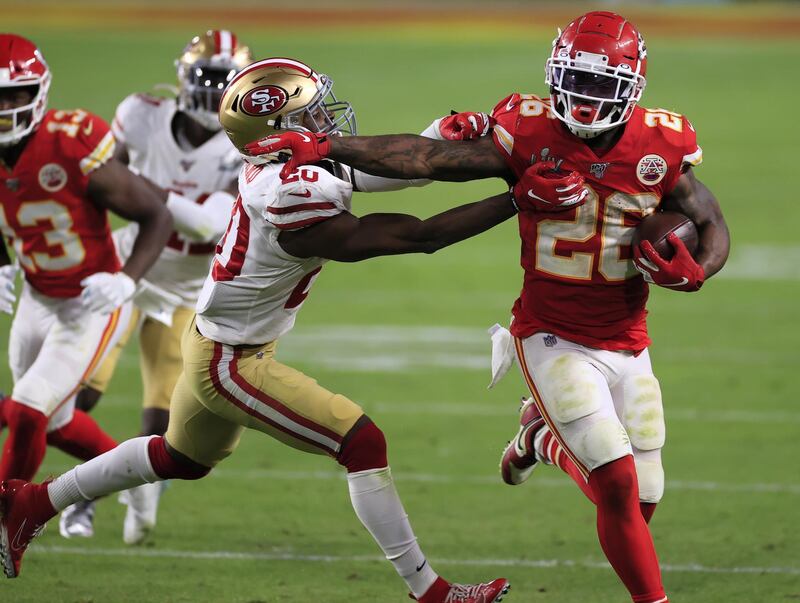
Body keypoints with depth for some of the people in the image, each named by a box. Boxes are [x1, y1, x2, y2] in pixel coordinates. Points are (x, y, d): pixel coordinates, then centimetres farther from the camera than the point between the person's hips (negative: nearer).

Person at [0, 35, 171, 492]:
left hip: (92, 307, -7)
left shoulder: (75, 150, -26)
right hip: (37, 301, 7)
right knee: (53, 422, 21)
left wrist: (126, 280, -30)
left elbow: (157, 216, -17)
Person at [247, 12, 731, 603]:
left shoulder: (661, 149, -5)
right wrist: (323, 149, -21)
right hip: (554, 338, -4)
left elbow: (714, 227, 7)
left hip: (627, 346, 4)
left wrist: (694, 271, -15)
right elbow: (425, 156, -14)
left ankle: (546, 440, 33)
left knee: (639, 505, 6)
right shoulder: (530, 134, -12)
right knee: (619, 486, -17)